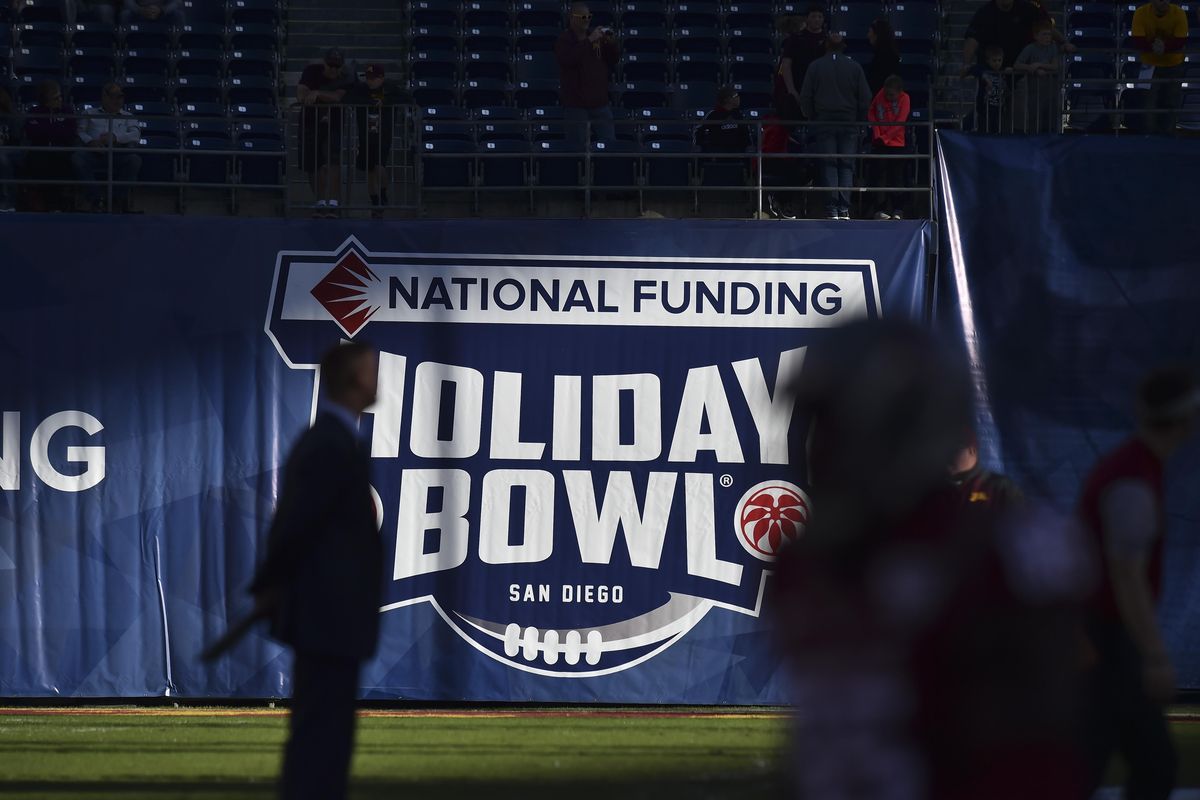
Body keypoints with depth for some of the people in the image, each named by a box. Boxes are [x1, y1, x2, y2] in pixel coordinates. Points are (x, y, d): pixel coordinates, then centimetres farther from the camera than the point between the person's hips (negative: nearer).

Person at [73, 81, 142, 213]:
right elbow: (79, 132, 11)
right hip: (94, 154, 0)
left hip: (118, 154, 0)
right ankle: (95, 200, -35)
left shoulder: (127, 117, 26)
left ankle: (118, 200, -29)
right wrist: (90, 141, -10)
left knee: (135, 160, -32)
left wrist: (115, 137, -7)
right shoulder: (90, 115, 26)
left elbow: (136, 135, 8)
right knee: (77, 157, -32)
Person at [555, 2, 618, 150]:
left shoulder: (597, 38, 12)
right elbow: (568, 59, -22)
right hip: (576, 104, -5)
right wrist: (589, 41, -23)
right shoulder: (564, 40, -3)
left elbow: (612, 63, 14)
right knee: (578, 148, -3)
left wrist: (611, 44, -4)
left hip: (600, 102, 5)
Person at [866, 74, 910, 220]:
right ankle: (880, 209, 3)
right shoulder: (879, 96, 0)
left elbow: (900, 122, -9)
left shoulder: (904, 99, -6)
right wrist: (877, 135, -3)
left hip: (897, 143, -2)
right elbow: (871, 114, 8)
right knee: (880, 177, 0)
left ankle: (898, 210, 6)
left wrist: (885, 137, -11)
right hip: (879, 143, 2)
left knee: (897, 178, 0)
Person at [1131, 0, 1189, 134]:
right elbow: (1138, 41, -19)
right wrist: (1153, 46, -37)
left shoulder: (1179, 14, -16)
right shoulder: (1141, 13, -16)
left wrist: (1164, 46, -37)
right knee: (1150, 104, -5)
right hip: (1150, 65, 0)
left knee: (1171, 104, 2)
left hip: (1174, 66, 0)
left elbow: (1181, 41, -19)